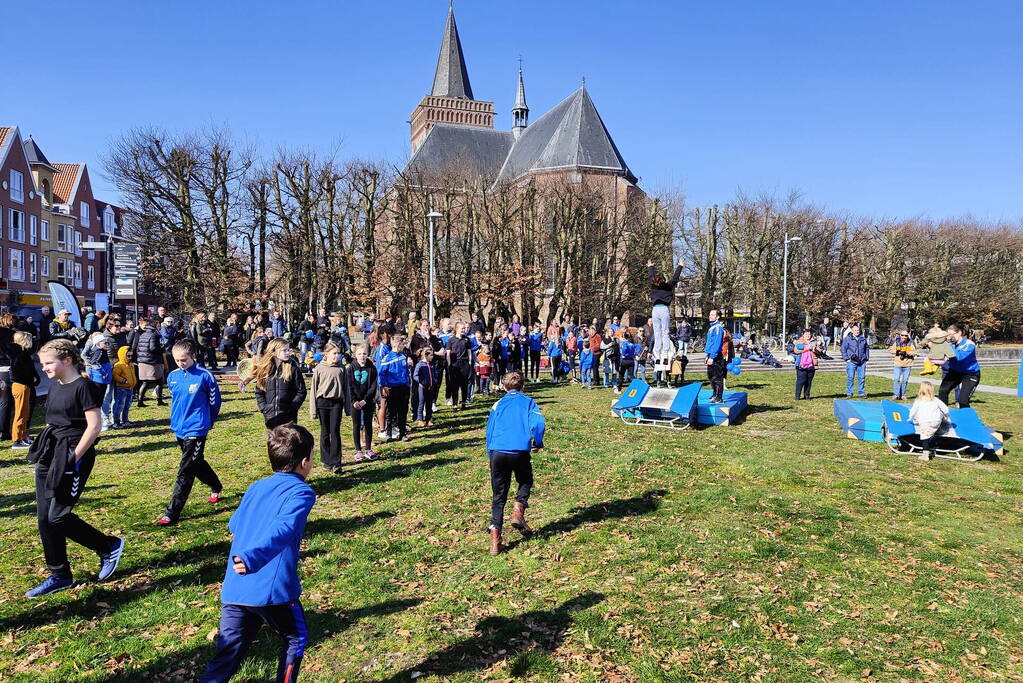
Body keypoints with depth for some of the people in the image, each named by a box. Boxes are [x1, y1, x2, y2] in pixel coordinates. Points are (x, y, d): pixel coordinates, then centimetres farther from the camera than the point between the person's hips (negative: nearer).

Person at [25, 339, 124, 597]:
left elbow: (94, 427, -17)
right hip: (49, 454, 9)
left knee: (57, 516, -8)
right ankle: (59, 576, 20)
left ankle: (110, 546, 12)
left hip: (73, 455, -8)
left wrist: (73, 459, -16)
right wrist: (44, 451, 12)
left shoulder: (83, 387, -13)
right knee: (44, 517, 8)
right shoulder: (55, 385, 11)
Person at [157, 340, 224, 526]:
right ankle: (216, 487, 46)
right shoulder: (172, 377, 3)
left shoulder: (204, 376, -14)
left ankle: (172, 513, -5)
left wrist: (208, 421, 9)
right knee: (197, 463, 22)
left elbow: (214, 400, -3)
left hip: (196, 429, -7)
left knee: (185, 471, -8)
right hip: (179, 428, 7)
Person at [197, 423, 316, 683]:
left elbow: (233, 524, 29)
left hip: (233, 590, 6)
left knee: (226, 659, 11)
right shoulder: (301, 492, -8)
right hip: (273, 591, -6)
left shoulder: (255, 488, 13)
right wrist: (252, 557, -41)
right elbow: (283, 528, -27)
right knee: (296, 638, 20)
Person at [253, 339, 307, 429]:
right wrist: (263, 408, -2)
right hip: (270, 417, 3)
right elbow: (259, 392, 10)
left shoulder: (293, 368, -4)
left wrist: (292, 407, -11)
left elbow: (301, 391, -3)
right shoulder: (264, 368, 4)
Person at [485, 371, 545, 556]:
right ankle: (518, 511, 3)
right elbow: (538, 423, -6)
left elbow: (489, 432, 17)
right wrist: (538, 443, 11)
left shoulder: (498, 404, 18)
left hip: (497, 452, 2)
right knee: (525, 482, 27)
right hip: (520, 451, -2)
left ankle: (495, 539, 1)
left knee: (498, 496, 9)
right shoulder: (528, 402, 11)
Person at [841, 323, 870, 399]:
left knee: (862, 378, 5)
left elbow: (867, 348, 22)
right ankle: (849, 393, 3)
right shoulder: (847, 339, 2)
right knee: (850, 377, -4)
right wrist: (846, 358, -4)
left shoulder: (863, 339, 12)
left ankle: (862, 393, 13)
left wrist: (866, 358, 14)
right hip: (851, 362, -3)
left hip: (862, 362, 3)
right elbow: (843, 349, 3)